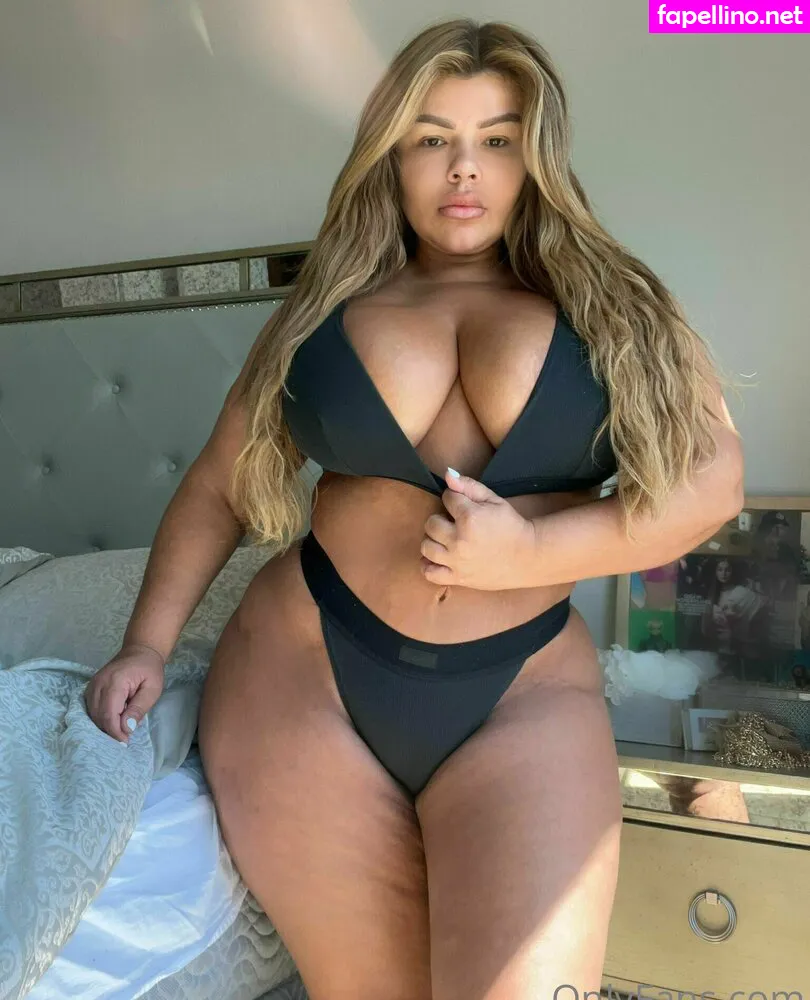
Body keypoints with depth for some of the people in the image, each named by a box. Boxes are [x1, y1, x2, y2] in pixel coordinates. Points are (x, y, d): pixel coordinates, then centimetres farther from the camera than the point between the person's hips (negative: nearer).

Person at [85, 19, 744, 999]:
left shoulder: (609, 299, 8)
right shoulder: (325, 307, 11)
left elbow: (712, 477, -1)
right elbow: (218, 484, 12)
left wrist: (533, 552, -14)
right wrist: (148, 643, 3)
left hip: (525, 694, 0)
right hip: (304, 668, 1)